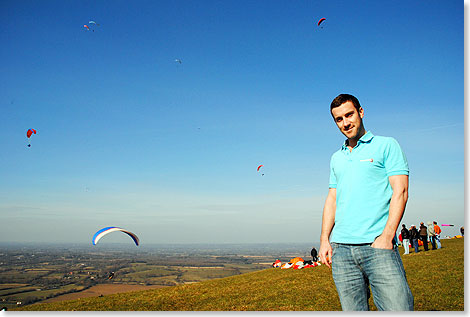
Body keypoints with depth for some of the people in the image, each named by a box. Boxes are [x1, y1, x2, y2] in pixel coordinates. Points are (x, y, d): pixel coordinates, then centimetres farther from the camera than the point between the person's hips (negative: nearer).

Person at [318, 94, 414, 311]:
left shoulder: (386, 145, 6)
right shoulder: (336, 158, 21)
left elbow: (400, 192, -3)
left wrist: (387, 236, -14)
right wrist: (324, 240, 9)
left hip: (378, 246, -4)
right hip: (341, 248, 5)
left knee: (398, 308, -12)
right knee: (353, 310, 5)